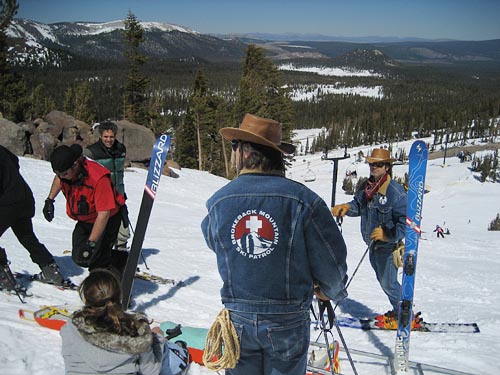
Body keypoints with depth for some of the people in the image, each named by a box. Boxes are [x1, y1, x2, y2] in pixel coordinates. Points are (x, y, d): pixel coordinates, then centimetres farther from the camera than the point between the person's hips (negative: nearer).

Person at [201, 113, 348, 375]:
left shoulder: (218, 201, -10)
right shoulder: (302, 199, -17)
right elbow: (331, 258, -11)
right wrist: (332, 291, 10)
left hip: (238, 319, 2)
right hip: (288, 322, -1)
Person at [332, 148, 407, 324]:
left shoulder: (395, 191, -20)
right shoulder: (366, 187, 5)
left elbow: (406, 220, -22)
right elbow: (358, 205, 16)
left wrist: (388, 234, -31)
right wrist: (346, 207, -6)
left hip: (388, 245, -8)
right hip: (373, 244, 8)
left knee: (388, 283, 0)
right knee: (383, 281, 20)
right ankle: (397, 311, 38)